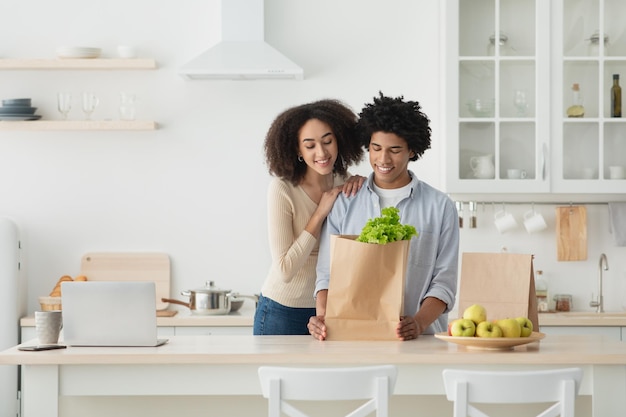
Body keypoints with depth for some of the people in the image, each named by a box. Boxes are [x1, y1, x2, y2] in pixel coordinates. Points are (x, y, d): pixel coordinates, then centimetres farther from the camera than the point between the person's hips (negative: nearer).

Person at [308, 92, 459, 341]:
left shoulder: (440, 207, 8)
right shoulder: (345, 203, 12)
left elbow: (444, 281, 3)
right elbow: (327, 273, 9)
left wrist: (420, 323, -14)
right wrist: (323, 317, -10)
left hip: (419, 339, -1)